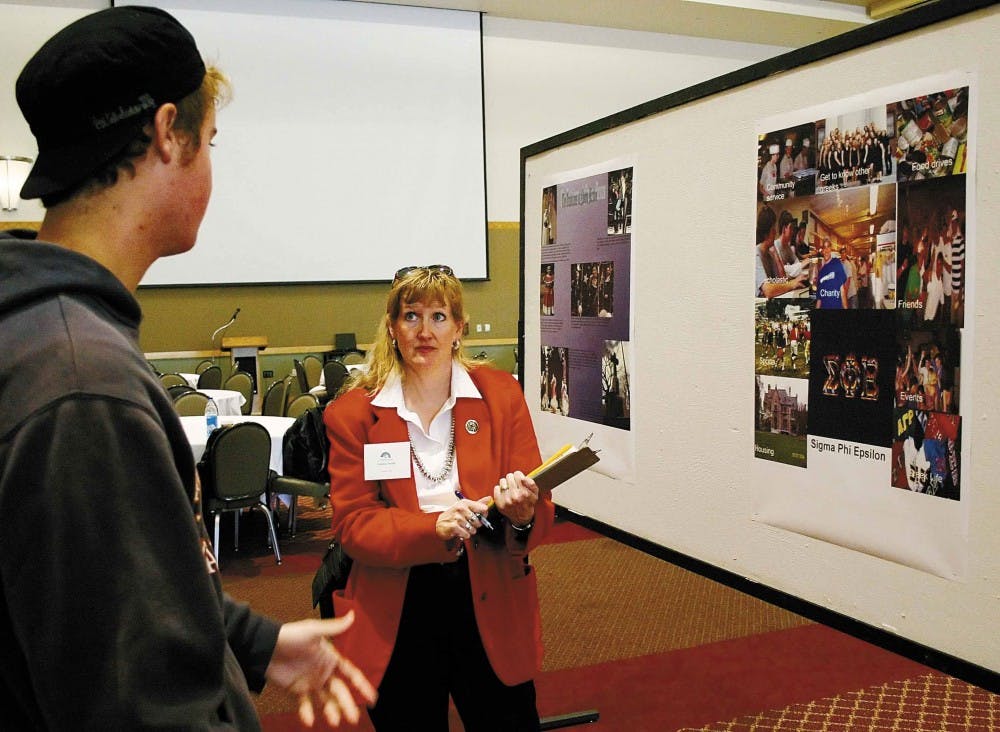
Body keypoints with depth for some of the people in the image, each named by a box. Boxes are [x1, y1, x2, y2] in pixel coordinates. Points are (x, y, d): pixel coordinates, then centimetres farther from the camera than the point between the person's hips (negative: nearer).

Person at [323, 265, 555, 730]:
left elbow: (541, 514, -2)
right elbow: (352, 525, -8)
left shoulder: (501, 395, -1)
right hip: (396, 613, 0)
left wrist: (522, 517, -27)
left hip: (489, 606, 1)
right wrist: (434, 528, -25)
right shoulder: (353, 413, -3)